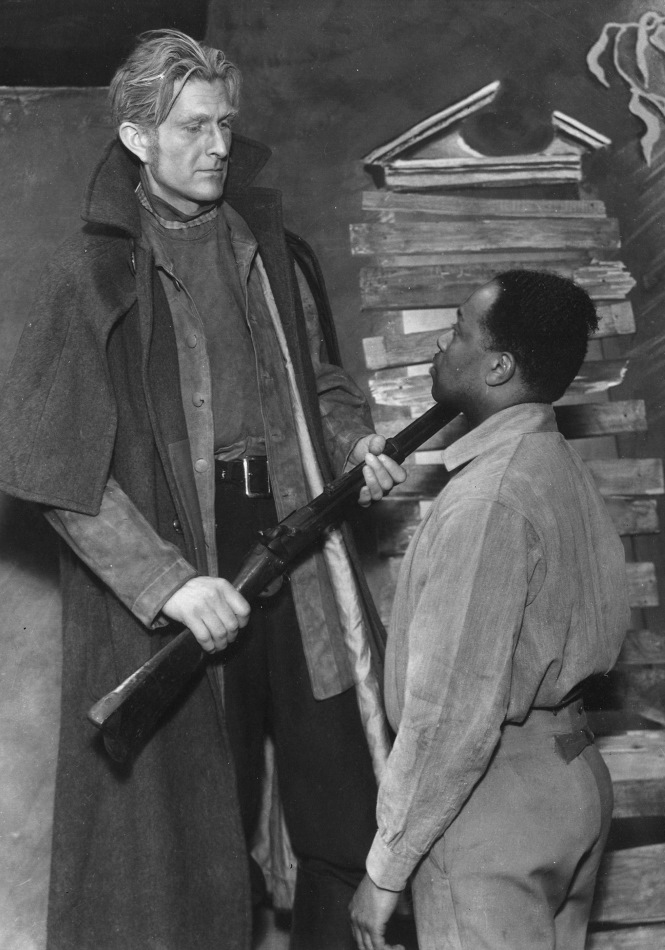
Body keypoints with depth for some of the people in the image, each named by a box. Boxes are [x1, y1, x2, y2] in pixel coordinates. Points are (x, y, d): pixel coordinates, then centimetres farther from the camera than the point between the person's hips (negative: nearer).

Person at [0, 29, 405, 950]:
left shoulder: (271, 248, 9)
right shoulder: (94, 272, -6)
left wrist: (356, 441, 1)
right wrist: (169, 581, -21)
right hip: (173, 558, -4)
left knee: (339, 775, 9)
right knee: (194, 813, 7)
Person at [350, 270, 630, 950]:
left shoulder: (487, 500, -23)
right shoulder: (558, 467, 7)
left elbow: (454, 715, -24)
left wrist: (386, 868, -16)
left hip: (492, 801, -9)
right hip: (570, 779, 9)